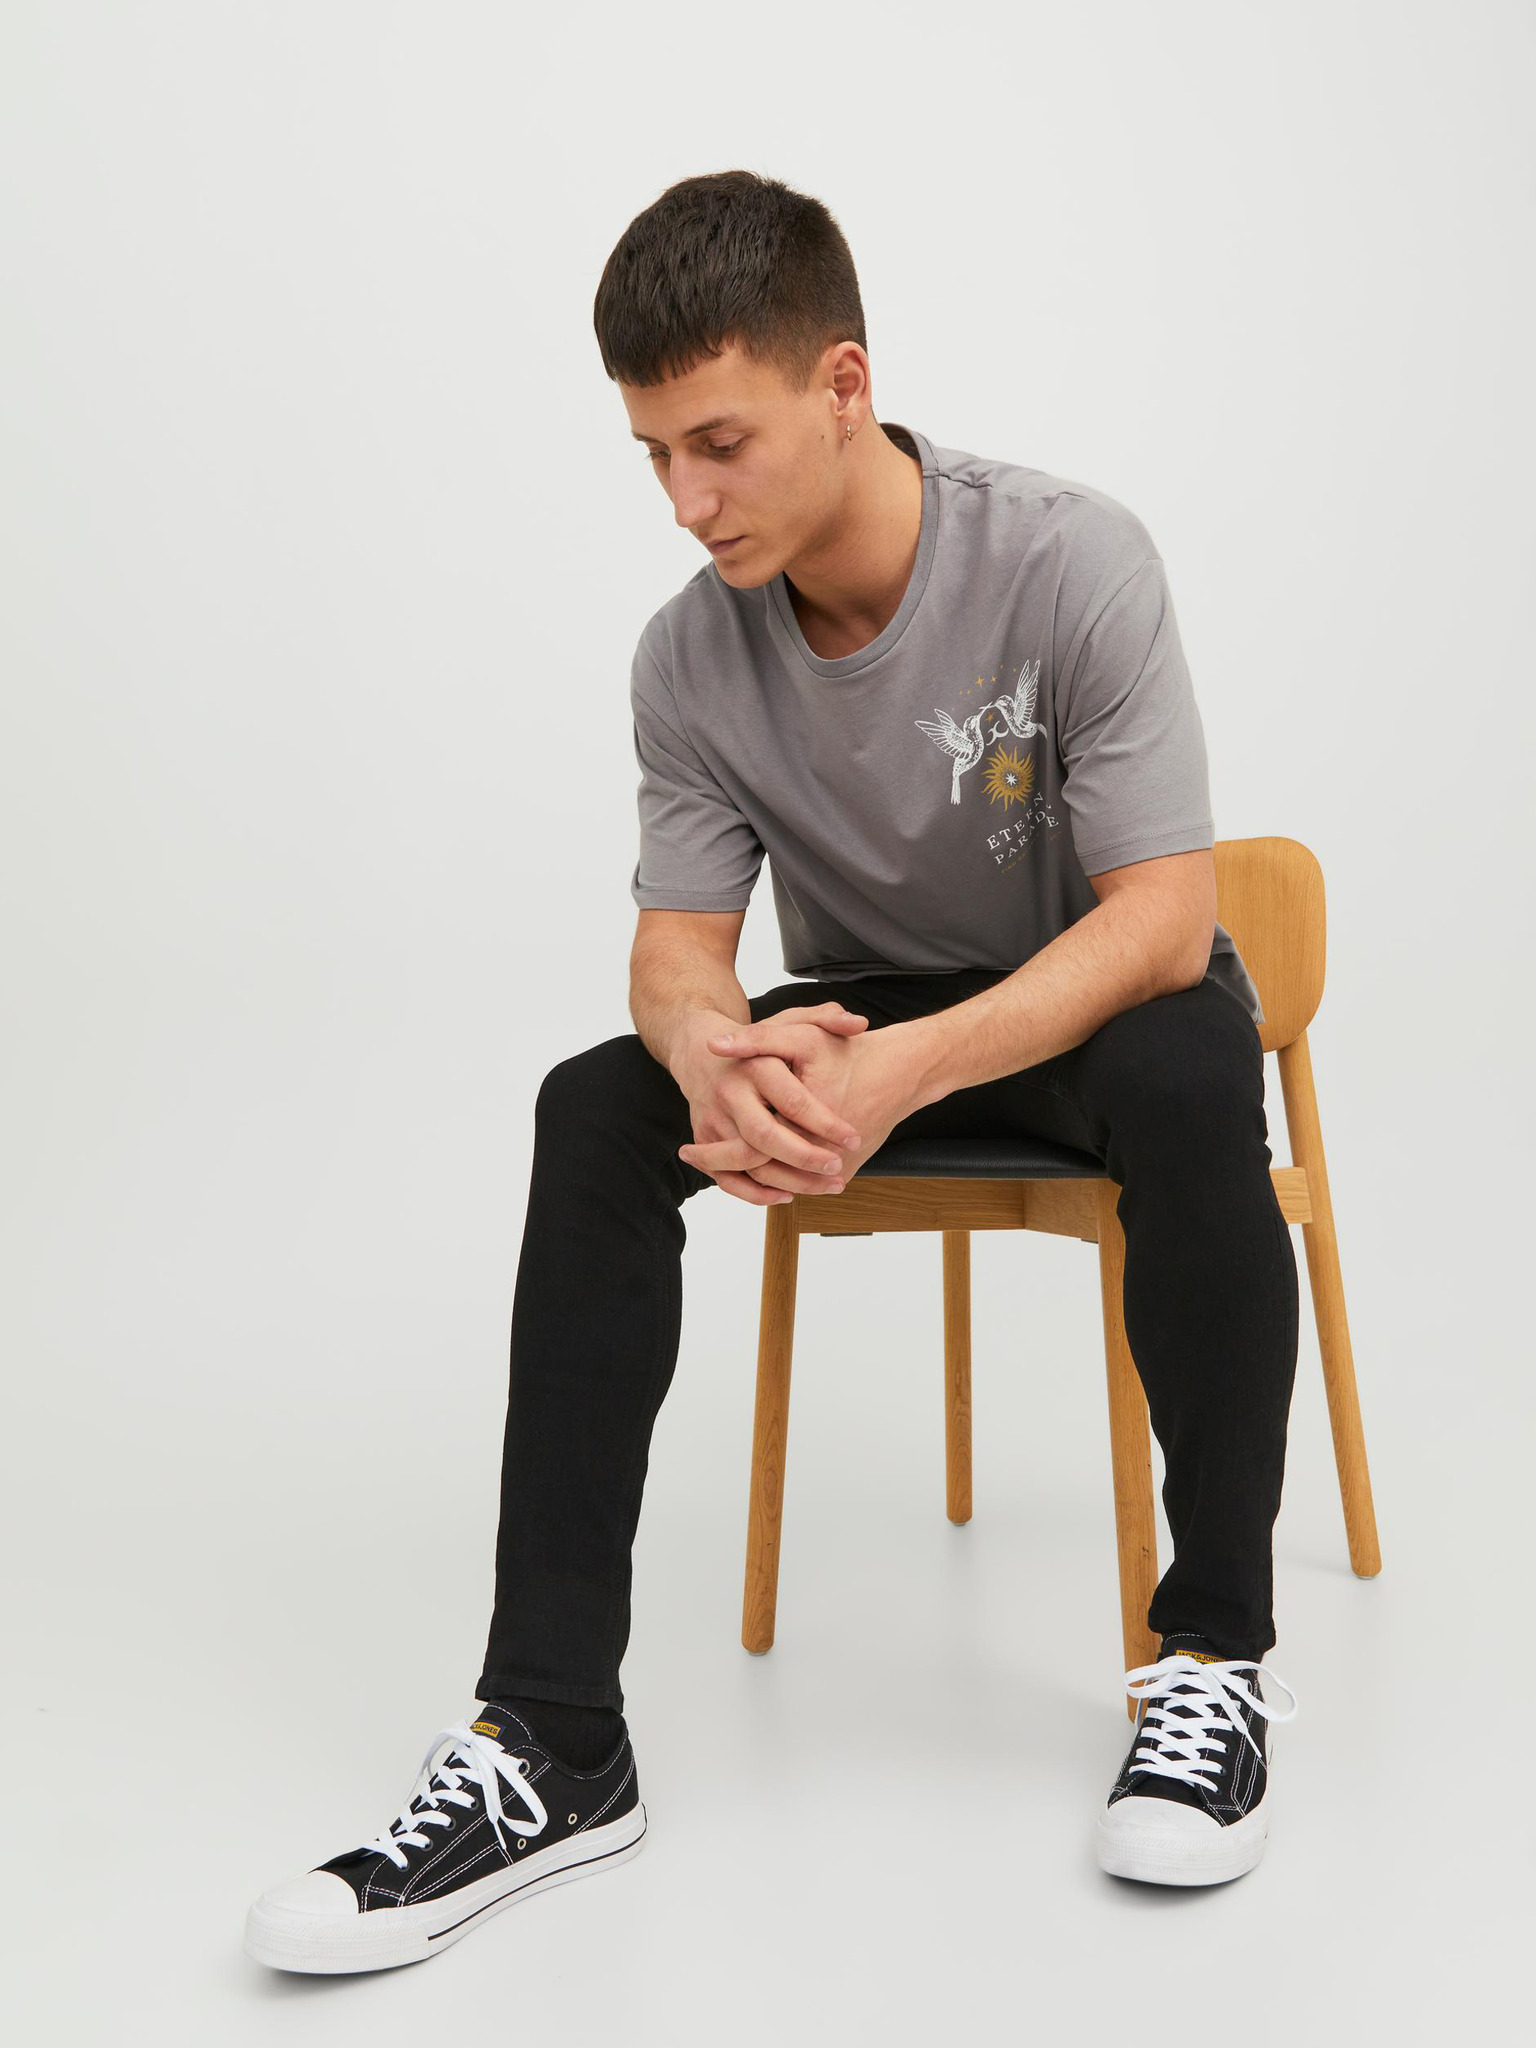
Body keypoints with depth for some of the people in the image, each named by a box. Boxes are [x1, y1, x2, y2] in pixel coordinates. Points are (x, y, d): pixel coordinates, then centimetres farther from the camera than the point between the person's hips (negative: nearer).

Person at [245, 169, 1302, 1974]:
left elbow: (1162, 916, -26)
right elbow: (676, 941, -9)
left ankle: (1213, 1645, -19)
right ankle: (551, 1742, -23)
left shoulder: (1070, 561, -23)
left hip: (1099, 1003, -3)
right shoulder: (689, 657, -11)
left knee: (1190, 1076, -38)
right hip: (864, 1017, 4)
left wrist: (907, 1071, -41)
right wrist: (718, 1049, -36)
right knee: (596, 1108, -22)